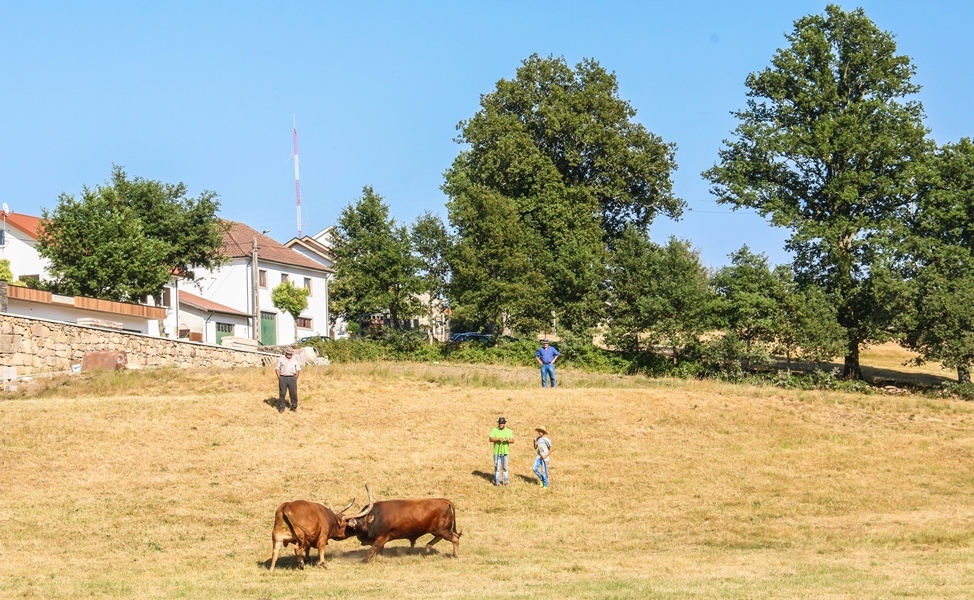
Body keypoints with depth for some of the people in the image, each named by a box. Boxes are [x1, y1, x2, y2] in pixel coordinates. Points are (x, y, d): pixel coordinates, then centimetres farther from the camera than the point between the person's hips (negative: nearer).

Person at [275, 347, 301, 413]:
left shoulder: (295, 360, 12)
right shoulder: (280, 359, 7)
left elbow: (298, 370, 11)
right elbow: (277, 369, 5)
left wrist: (295, 378, 1)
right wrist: (279, 378, -5)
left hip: (292, 378, 1)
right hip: (283, 378, -1)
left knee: (293, 393, -1)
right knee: (282, 393, -2)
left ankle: (294, 407, 10)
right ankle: (281, 408, 4)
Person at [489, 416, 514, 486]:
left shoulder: (509, 431, 8)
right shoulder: (494, 430, 3)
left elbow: (512, 441, 1)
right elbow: (491, 439, -5)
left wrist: (507, 440, -21)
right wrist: (498, 439, -20)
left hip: (505, 452, 1)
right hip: (497, 452, -1)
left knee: (505, 467, 7)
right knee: (497, 467, -2)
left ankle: (505, 480, 16)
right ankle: (497, 481, 4)